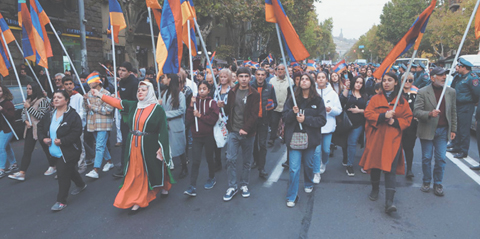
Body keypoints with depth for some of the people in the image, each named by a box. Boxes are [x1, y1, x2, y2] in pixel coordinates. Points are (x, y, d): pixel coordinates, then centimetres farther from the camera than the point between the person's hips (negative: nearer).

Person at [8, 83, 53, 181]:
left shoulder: (42, 100, -10)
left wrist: (29, 107, -13)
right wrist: (26, 121, -2)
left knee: (46, 148, 6)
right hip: (30, 129, 7)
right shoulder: (28, 100, 14)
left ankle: (53, 167, 24)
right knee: (27, 151, 3)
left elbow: (41, 116, -14)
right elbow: (23, 113, 18)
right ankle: (21, 173, 1)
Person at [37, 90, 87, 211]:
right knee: (69, 170, 22)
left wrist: (62, 141, -25)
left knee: (63, 174, -6)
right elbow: (40, 126, 19)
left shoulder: (73, 115, -15)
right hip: (55, 151, 8)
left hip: (69, 151, -7)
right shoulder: (49, 115, 6)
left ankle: (61, 201, 6)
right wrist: (43, 138, 1)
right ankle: (81, 185, 48)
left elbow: (77, 131, -21)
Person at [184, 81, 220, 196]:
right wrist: (191, 106, -13)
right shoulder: (195, 102, 5)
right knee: (196, 161, -3)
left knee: (209, 158, 13)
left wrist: (200, 115, -13)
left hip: (209, 135, -2)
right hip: (197, 136, 2)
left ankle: (212, 178, 36)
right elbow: (189, 119, -4)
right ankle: (192, 187, -3)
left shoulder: (212, 102, -3)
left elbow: (213, 119, -14)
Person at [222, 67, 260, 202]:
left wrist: (245, 128, -18)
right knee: (231, 159, -3)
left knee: (247, 161, 9)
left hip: (248, 133, -1)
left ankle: (244, 185, 25)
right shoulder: (232, 93, 6)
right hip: (233, 132, 2)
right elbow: (228, 111, 12)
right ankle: (232, 187, 10)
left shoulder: (254, 95, -3)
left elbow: (254, 114, -10)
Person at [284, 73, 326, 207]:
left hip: (310, 137, 1)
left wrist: (305, 119, -17)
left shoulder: (318, 100, -2)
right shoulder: (293, 99, 0)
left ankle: (309, 184, 48)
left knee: (309, 164, 19)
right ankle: (291, 197, 7)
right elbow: (285, 117, -2)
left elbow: (322, 120, -7)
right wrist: (293, 113, -22)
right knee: (294, 168, -5)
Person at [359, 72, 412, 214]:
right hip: (376, 138, 1)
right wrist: (383, 116, -17)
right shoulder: (375, 99, 7)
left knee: (390, 169, -7)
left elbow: (408, 119, 6)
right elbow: (368, 114, -2)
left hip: (393, 139, -1)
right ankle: (375, 190, 33)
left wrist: (395, 121, -13)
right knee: (375, 166, 9)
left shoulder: (402, 102, 7)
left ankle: (389, 201, -10)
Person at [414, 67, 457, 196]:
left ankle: (438, 184, 17)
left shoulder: (451, 92, 6)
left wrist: (453, 129, 8)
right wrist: (430, 114, -29)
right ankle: (426, 182, 23)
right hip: (427, 130, -2)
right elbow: (416, 111, -11)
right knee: (426, 158, 7)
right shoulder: (423, 92, -7)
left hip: (443, 130, 3)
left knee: (441, 158, 3)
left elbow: (453, 112, 11)